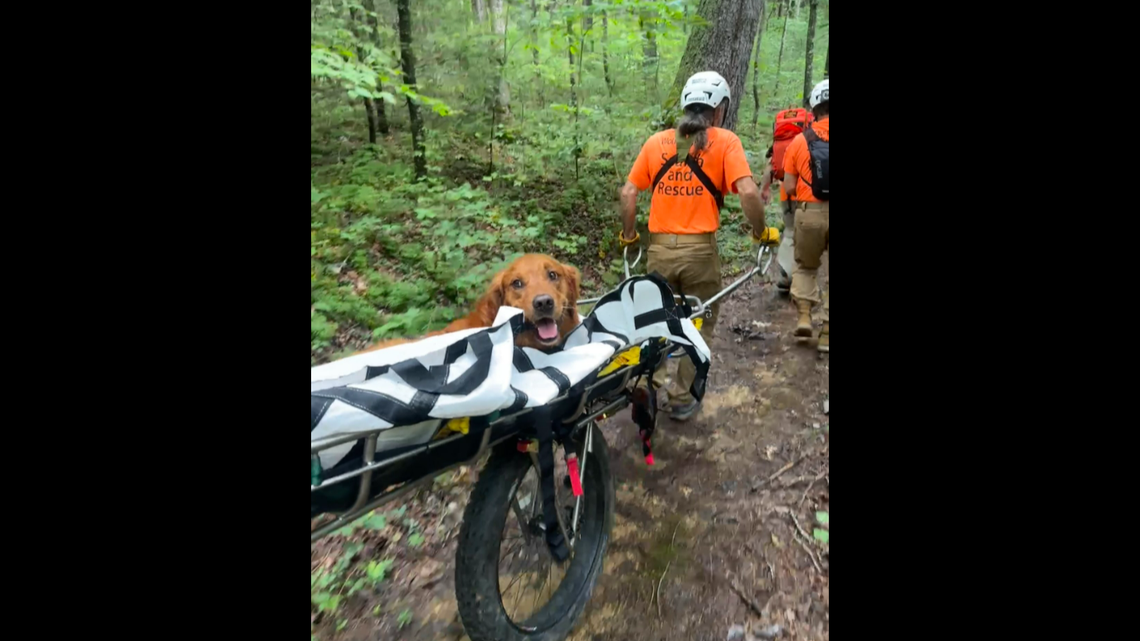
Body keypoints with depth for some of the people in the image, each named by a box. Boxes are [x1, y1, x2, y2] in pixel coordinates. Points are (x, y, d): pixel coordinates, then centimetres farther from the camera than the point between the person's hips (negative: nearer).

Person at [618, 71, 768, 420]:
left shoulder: (656, 141, 8)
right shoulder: (725, 141, -2)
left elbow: (628, 192, 6)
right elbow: (748, 192, -13)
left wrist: (628, 235, 18)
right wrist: (760, 231, 2)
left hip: (660, 247, 3)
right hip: (699, 249, -2)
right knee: (698, 325, 14)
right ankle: (682, 399, 23)